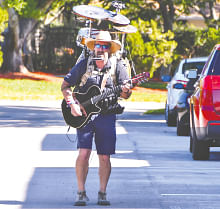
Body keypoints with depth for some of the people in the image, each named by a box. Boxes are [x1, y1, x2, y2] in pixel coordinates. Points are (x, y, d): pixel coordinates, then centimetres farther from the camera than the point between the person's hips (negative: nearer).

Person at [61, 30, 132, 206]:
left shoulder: (117, 67, 3)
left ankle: (102, 193, 14)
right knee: (84, 153, -12)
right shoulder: (84, 65, 3)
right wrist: (72, 104, -8)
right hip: (84, 114, -1)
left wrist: (125, 91, -24)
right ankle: (81, 193, -2)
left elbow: (126, 93, 0)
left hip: (107, 117, 1)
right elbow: (65, 85, 6)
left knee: (105, 157, 1)